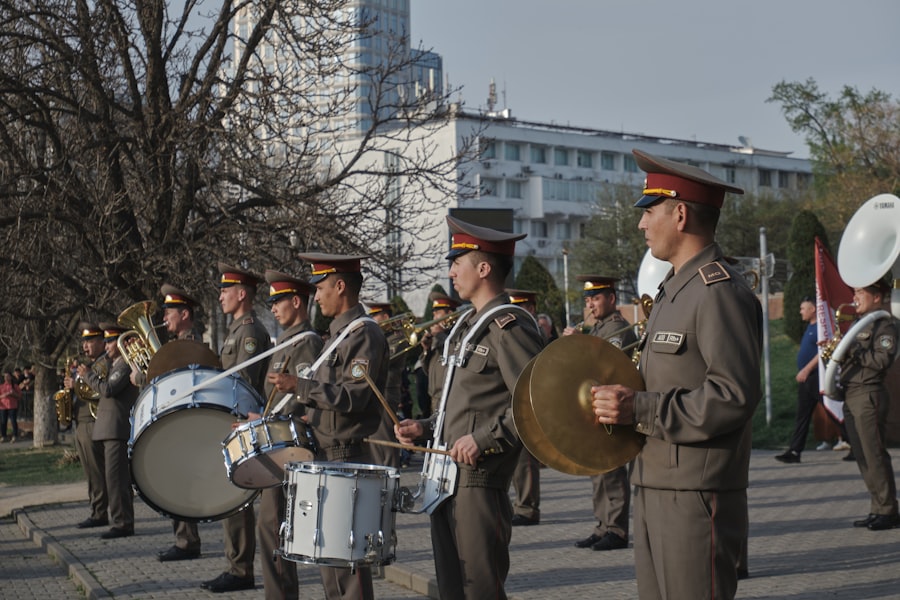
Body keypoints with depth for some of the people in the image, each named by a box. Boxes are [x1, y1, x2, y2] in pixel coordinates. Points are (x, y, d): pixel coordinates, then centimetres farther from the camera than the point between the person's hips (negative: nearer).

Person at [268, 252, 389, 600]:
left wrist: (298, 386, -22)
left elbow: (354, 398, -22)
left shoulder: (365, 334, -14)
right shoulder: (340, 333, 16)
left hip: (347, 459, -10)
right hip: (328, 455, 10)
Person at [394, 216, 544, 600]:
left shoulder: (510, 326, -11)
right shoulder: (468, 326, 18)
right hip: (447, 475, 9)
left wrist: (483, 439, -23)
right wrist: (425, 427, 13)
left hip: (480, 479, -9)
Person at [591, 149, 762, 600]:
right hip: (655, 493, 10)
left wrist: (640, 410, -22)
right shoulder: (673, 290, 19)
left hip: (696, 498, -10)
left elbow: (736, 395, -22)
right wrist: (620, 401, 9)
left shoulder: (721, 293, -14)